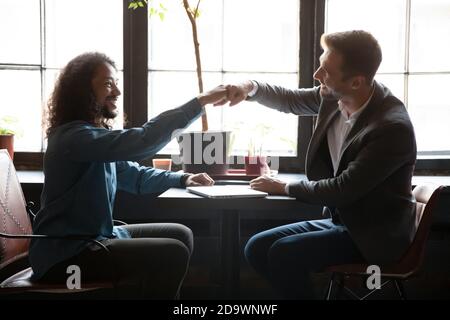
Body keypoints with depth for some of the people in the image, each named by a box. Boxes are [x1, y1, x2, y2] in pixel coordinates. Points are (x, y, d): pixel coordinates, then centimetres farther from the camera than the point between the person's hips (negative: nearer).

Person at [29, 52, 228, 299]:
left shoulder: (95, 134, 11)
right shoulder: (74, 137, -21)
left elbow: (134, 175, 18)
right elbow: (141, 141, -33)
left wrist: (182, 179, 3)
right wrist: (202, 101, -29)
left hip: (94, 236, 10)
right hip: (64, 254, -10)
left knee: (180, 235, 9)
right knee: (173, 255, -21)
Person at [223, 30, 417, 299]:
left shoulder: (393, 128, -27)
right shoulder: (336, 96, -6)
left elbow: (343, 190, -24)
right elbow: (292, 101, 13)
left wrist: (285, 187, -11)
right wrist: (251, 88, -7)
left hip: (374, 236, -7)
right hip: (340, 220, 8)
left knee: (284, 253, -24)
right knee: (257, 248, -2)